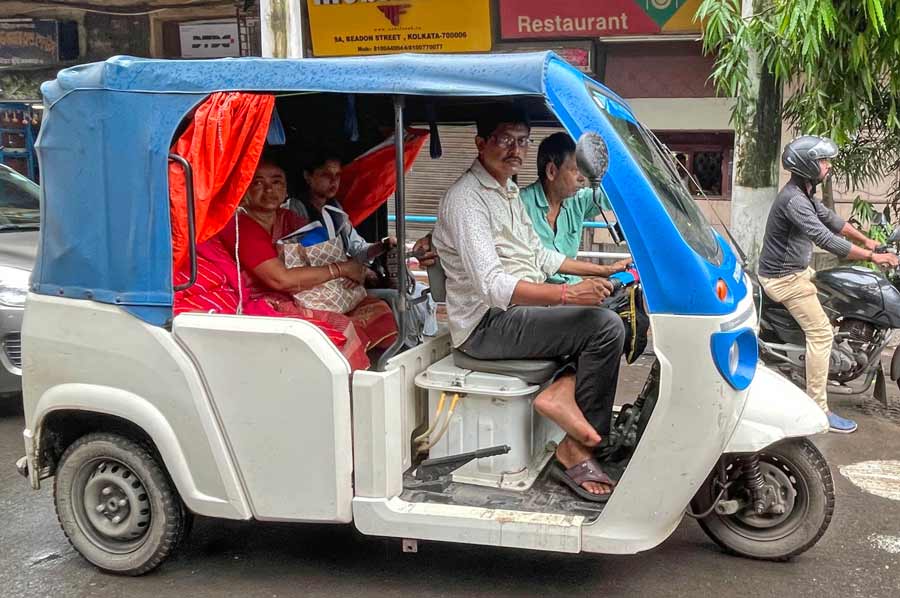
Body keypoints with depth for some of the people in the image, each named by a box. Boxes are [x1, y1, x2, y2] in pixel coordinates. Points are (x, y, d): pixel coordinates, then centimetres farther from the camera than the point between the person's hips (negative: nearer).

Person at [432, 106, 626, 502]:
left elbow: (539, 256, 26)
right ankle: (575, 452, -14)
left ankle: (563, 390, -9)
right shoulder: (467, 198, -15)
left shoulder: (508, 191, 18)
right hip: (486, 324, -10)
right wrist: (568, 294, -36)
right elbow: (492, 285, -27)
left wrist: (601, 271, 19)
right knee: (606, 327, -21)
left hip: (520, 308, 10)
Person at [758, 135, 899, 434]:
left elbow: (830, 218, 19)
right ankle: (819, 410, -11)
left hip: (797, 270, 11)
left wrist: (867, 241, 16)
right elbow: (826, 239, -32)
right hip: (785, 278, -11)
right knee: (821, 333, -13)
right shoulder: (793, 200, -26)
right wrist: (872, 257, -28)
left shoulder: (805, 193, 8)